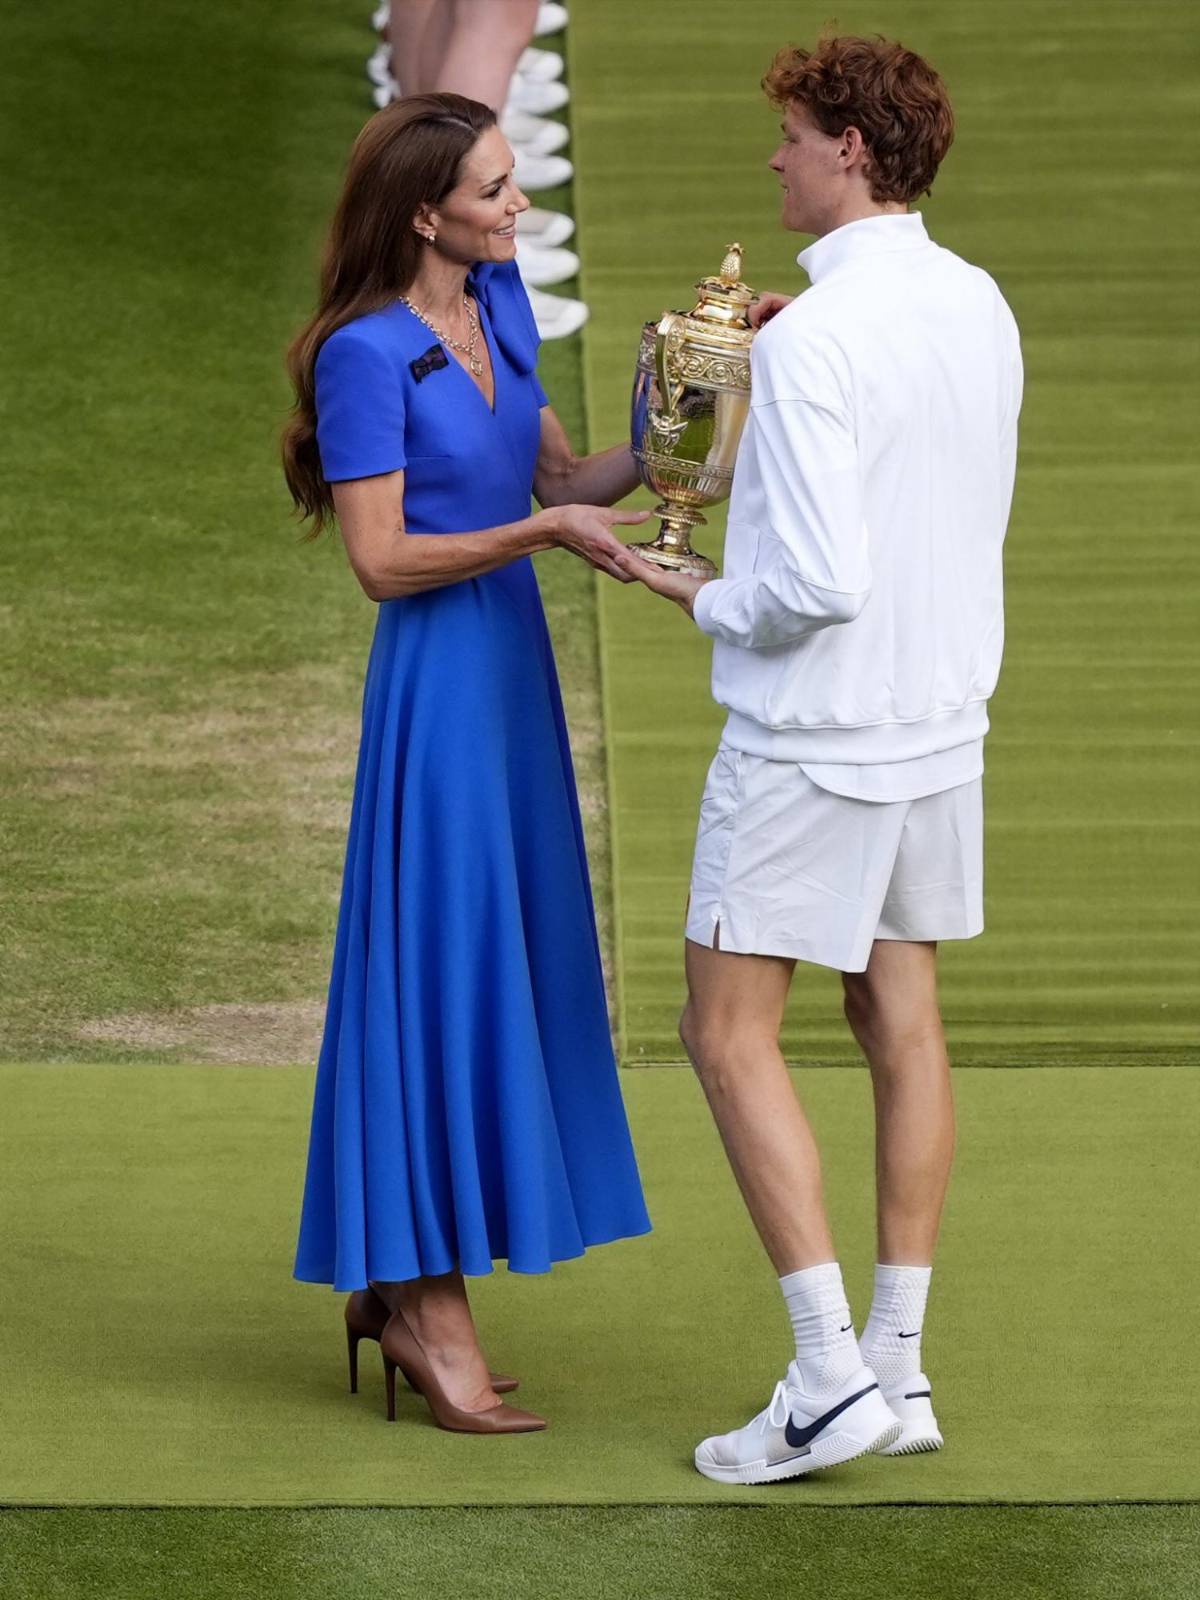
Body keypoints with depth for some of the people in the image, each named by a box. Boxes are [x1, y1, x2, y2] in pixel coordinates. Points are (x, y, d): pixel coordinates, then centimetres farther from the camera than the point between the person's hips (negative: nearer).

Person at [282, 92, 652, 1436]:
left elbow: (562, 474, 14)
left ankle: (393, 1280, 20)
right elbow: (383, 560, -16)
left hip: (511, 668, 8)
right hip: (437, 678, -8)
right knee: (440, 971, -5)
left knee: (506, 961, 11)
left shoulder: (499, 305, 8)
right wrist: (541, 532, -20)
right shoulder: (367, 355, -15)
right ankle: (428, 1309, 0)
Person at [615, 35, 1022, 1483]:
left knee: (730, 1031, 0)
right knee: (900, 1021, 12)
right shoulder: (978, 307, 4)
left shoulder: (813, 342, -22)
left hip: (811, 733, -8)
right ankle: (897, 1363, 15)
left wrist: (711, 603, -6)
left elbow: (819, 581, -26)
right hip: (942, 715, 8)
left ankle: (830, 1372, -5)